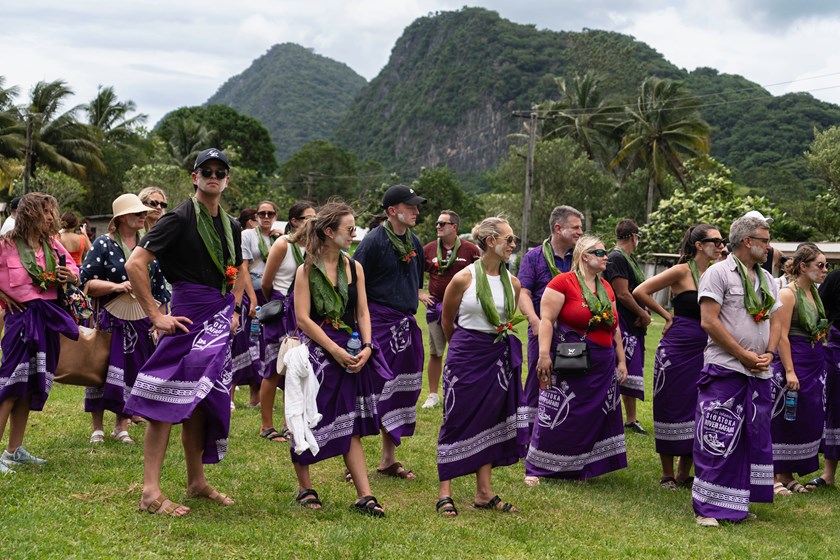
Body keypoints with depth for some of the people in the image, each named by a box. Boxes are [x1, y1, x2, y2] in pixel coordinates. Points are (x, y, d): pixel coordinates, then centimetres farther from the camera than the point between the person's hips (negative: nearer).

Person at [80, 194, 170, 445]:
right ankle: (98, 427, 12)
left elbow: (160, 286, 14)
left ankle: (121, 426, 18)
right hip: (111, 319, -4)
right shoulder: (104, 244, -3)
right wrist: (117, 286, -21)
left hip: (142, 321, 4)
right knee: (103, 371, 0)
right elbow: (87, 283, -8)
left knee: (133, 372, 5)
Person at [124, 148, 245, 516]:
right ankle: (151, 492, -8)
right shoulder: (180, 219, -10)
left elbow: (239, 271, 30)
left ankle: (197, 482, 23)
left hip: (220, 319, 7)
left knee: (201, 402, 14)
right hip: (188, 316, -7)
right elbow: (135, 264, -17)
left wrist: (234, 310, 16)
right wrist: (156, 315, -17)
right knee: (169, 400, -8)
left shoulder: (230, 225, 13)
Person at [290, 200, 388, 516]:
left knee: (351, 426, 3)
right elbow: (303, 318, -12)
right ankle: (305, 488, 21)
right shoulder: (307, 270, -6)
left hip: (352, 354, 4)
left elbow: (362, 313, 9)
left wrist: (366, 347, -8)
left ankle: (364, 495, 1)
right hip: (316, 352, -4)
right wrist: (335, 350, -16)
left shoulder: (354, 268, 8)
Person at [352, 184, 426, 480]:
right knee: (373, 388, -9)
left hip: (406, 325, 8)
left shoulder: (414, 243, 12)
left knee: (402, 389, 11)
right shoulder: (374, 241, -11)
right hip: (378, 321, -7)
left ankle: (389, 458, 22)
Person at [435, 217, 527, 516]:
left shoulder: (512, 283, 4)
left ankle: (484, 492, 15)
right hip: (465, 357, -5)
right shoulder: (464, 278, -9)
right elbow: (446, 320, 5)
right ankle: (445, 493, 6)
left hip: (497, 357, 5)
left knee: (490, 422, 8)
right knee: (457, 421, -1)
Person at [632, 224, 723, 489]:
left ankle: (684, 474, 20)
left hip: (703, 351, 6)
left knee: (696, 410, 8)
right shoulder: (682, 271, -9)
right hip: (677, 349, -6)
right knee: (671, 409, 3)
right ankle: (667, 474, 15)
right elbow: (640, 292, -9)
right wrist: (667, 316, -3)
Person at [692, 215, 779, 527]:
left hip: (759, 374, 7)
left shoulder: (766, 279, 16)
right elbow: (709, 321, -13)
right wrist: (745, 355, -13)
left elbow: (775, 322, 19)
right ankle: (708, 508, -1)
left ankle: (737, 503, 18)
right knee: (717, 441, -8)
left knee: (755, 439, 8)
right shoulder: (719, 273, -6)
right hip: (725, 370, -7)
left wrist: (768, 354, -1)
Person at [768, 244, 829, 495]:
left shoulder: (814, 292, 13)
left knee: (808, 422, 11)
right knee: (783, 422, -4)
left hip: (816, 364, 9)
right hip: (794, 360, -9)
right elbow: (781, 335, -17)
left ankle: (787, 476, 20)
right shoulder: (788, 294, -12)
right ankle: (773, 477, 3)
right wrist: (789, 371, -22)